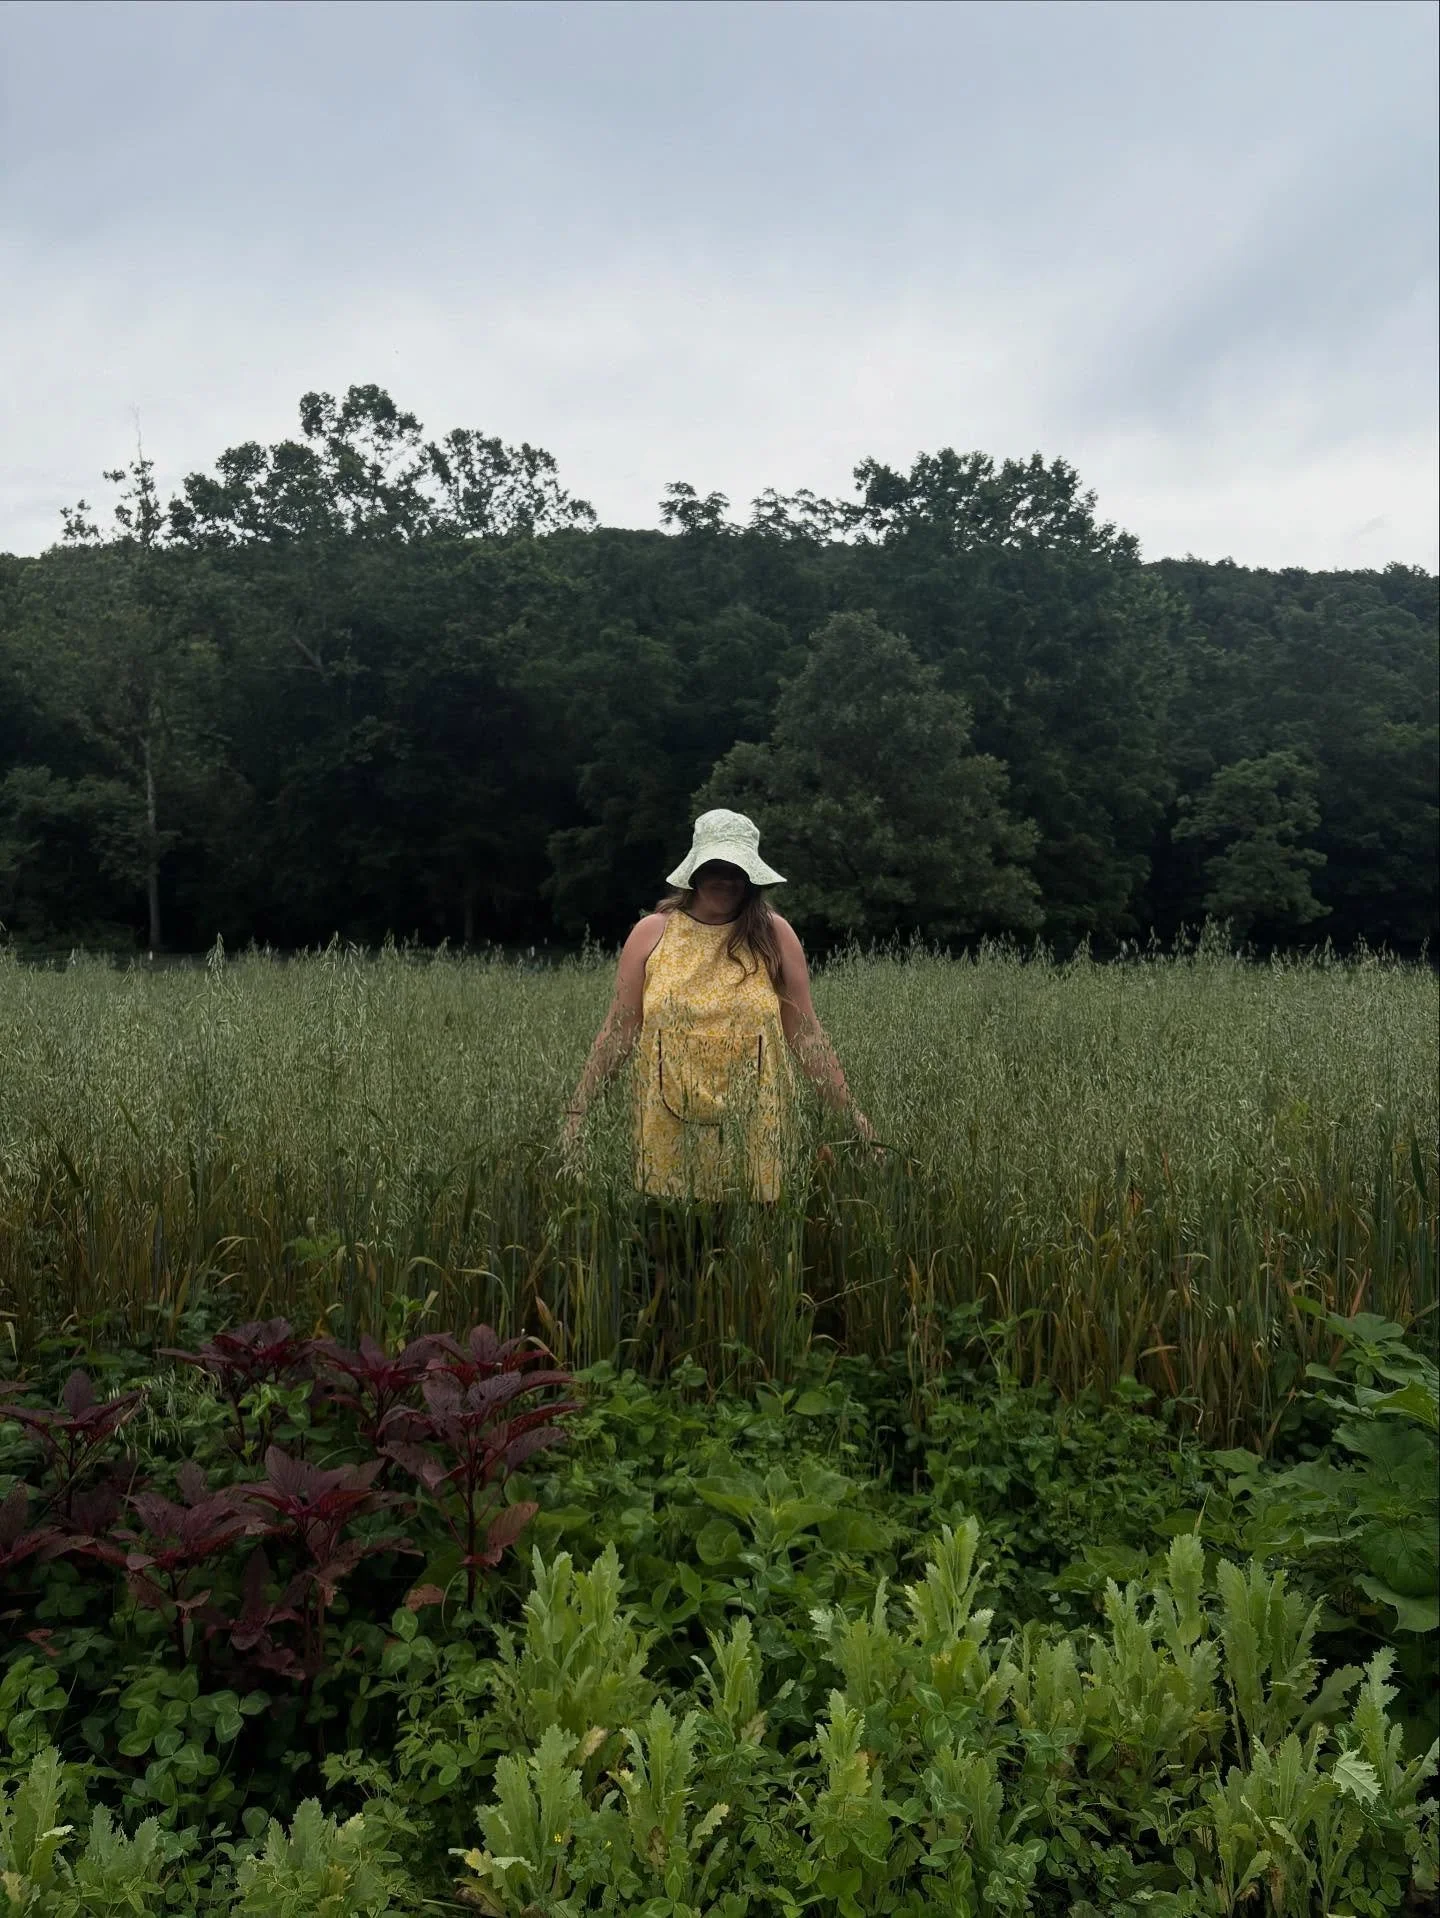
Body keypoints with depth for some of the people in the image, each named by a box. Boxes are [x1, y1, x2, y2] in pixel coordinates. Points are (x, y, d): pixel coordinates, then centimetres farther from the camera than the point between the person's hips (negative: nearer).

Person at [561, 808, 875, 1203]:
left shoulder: (774, 934, -1)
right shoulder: (652, 932, 0)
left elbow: (806, 1036, 1)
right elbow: (618, 1031, 2)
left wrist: (852, 1114, -2)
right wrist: (577, 1110, -2)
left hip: (752, 1126, 0)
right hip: (668, 1127, 1)